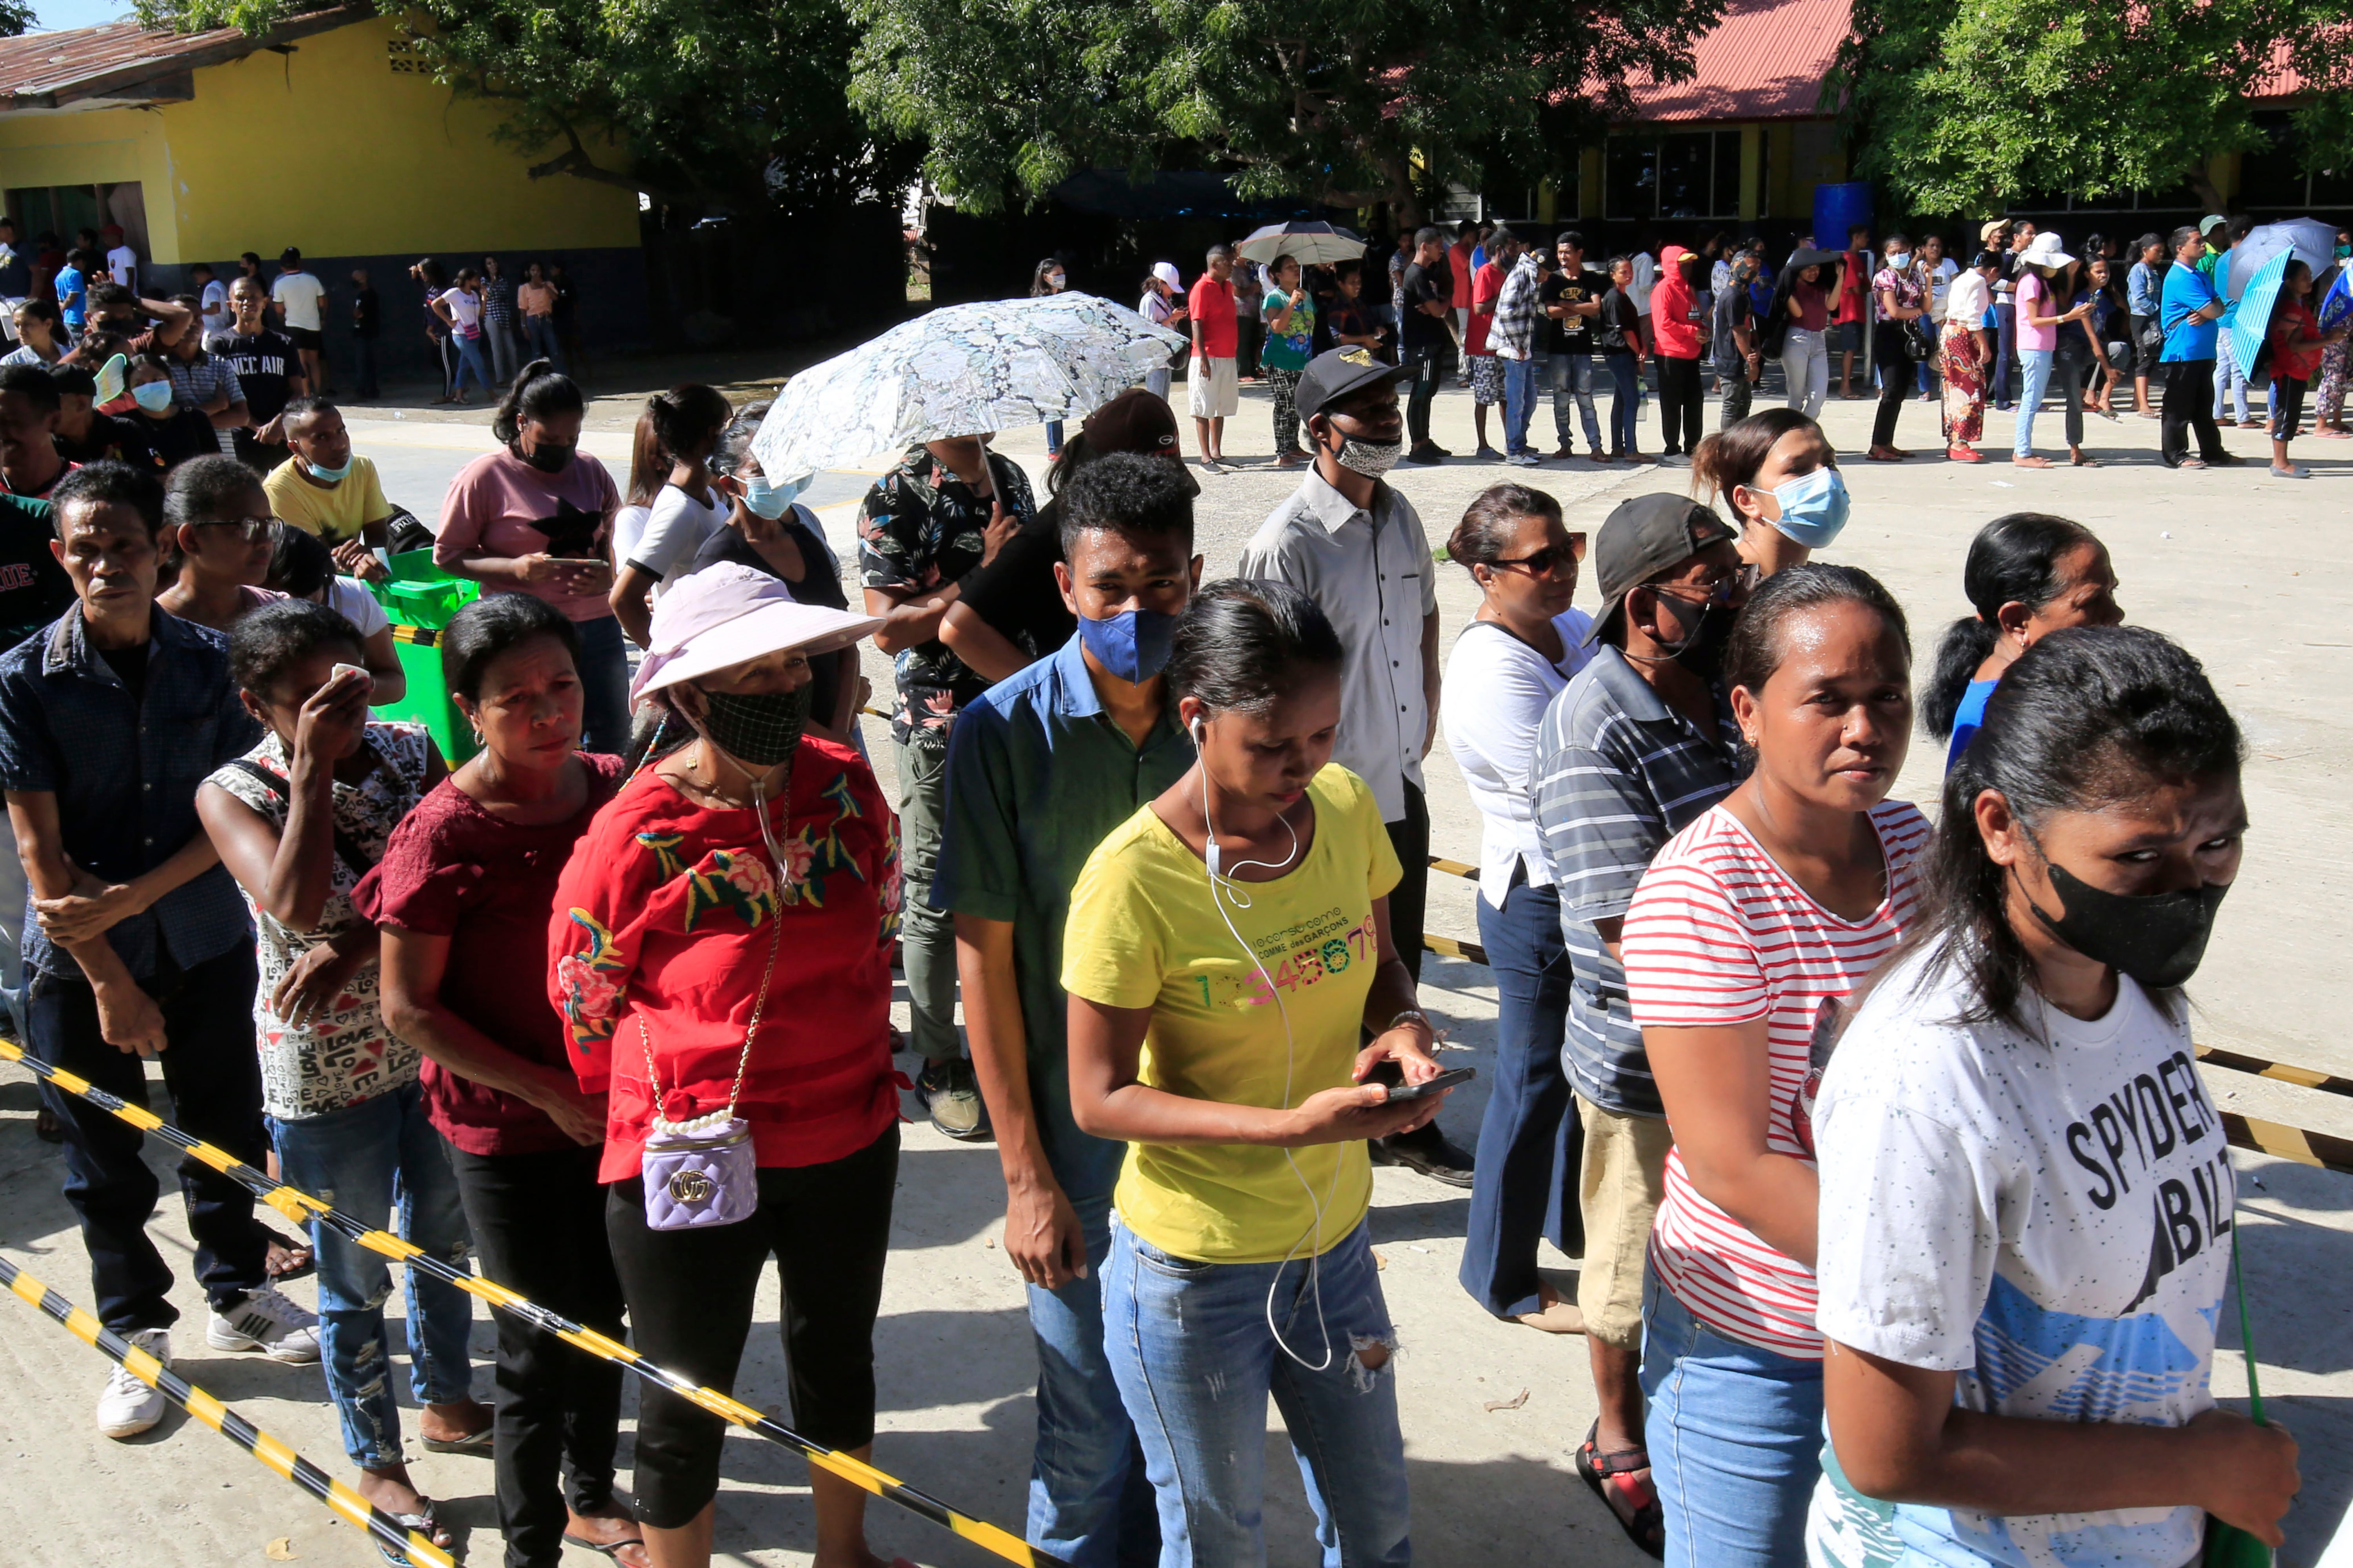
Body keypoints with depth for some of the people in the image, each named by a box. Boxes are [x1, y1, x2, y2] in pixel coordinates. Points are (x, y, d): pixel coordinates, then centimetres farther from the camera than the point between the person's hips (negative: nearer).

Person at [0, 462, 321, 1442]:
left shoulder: (212, 662, -4)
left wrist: (131, 897, -17)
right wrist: (110, 980, -13)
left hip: (205, 945, 2)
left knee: (226, 1134, 15)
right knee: (105, 1162, 11)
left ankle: (237, 1296, 37)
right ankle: (136, 1335, 30)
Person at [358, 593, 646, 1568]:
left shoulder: (611, 787, -5)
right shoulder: (443, 832, -20)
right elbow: (408, 1008, -17)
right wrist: (550, 1093, -17)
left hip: (611, 1106, 5)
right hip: (504, 1128, -5)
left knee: (601, 1314, 21)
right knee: (540, 1346, 6)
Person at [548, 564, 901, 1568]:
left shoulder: (847, 787, -5)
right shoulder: (637, 836, -19)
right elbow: (583, 1000, -5)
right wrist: (659, 1117, 6)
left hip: (850, 1139, 5)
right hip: (695, 1158, -5)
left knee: (838, 1360, 25)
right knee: (687, 1401, 11)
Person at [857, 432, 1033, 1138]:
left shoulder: (1010, 478, 10)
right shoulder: (896, 497, -11)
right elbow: (889, 629, -17)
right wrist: (982, 577, -22)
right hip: (938, 730, -6)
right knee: (936, 902, 5)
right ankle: (939, 1064, 18)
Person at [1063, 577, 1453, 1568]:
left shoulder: (1345, 808, -6)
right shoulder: (1134, 879, -23)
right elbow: (1100, 1098, -18)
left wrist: (1403, 1028, -14)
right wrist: (1290, 1125, -29)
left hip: (1335, 1241, 5)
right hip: (1195, 1272, -5)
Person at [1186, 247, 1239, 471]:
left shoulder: (1227, 286, 14)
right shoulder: (1202, 288, -11)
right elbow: (1197, 324, -15)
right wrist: (1203, 358, -21)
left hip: (1228, 358, 8)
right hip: (1209, 359, -8)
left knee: (1222, 408, 12)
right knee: (1205, 409, -3)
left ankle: (1217, 453, 19)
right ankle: (1206, 457, 0)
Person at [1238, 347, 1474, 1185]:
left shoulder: (1400, 514, 6)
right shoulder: (1287, 543, -19)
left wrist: (1425, 715, 14)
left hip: (1402, 787, 7)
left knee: (1399, 967, 20)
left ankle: (1404, 1123, 38)